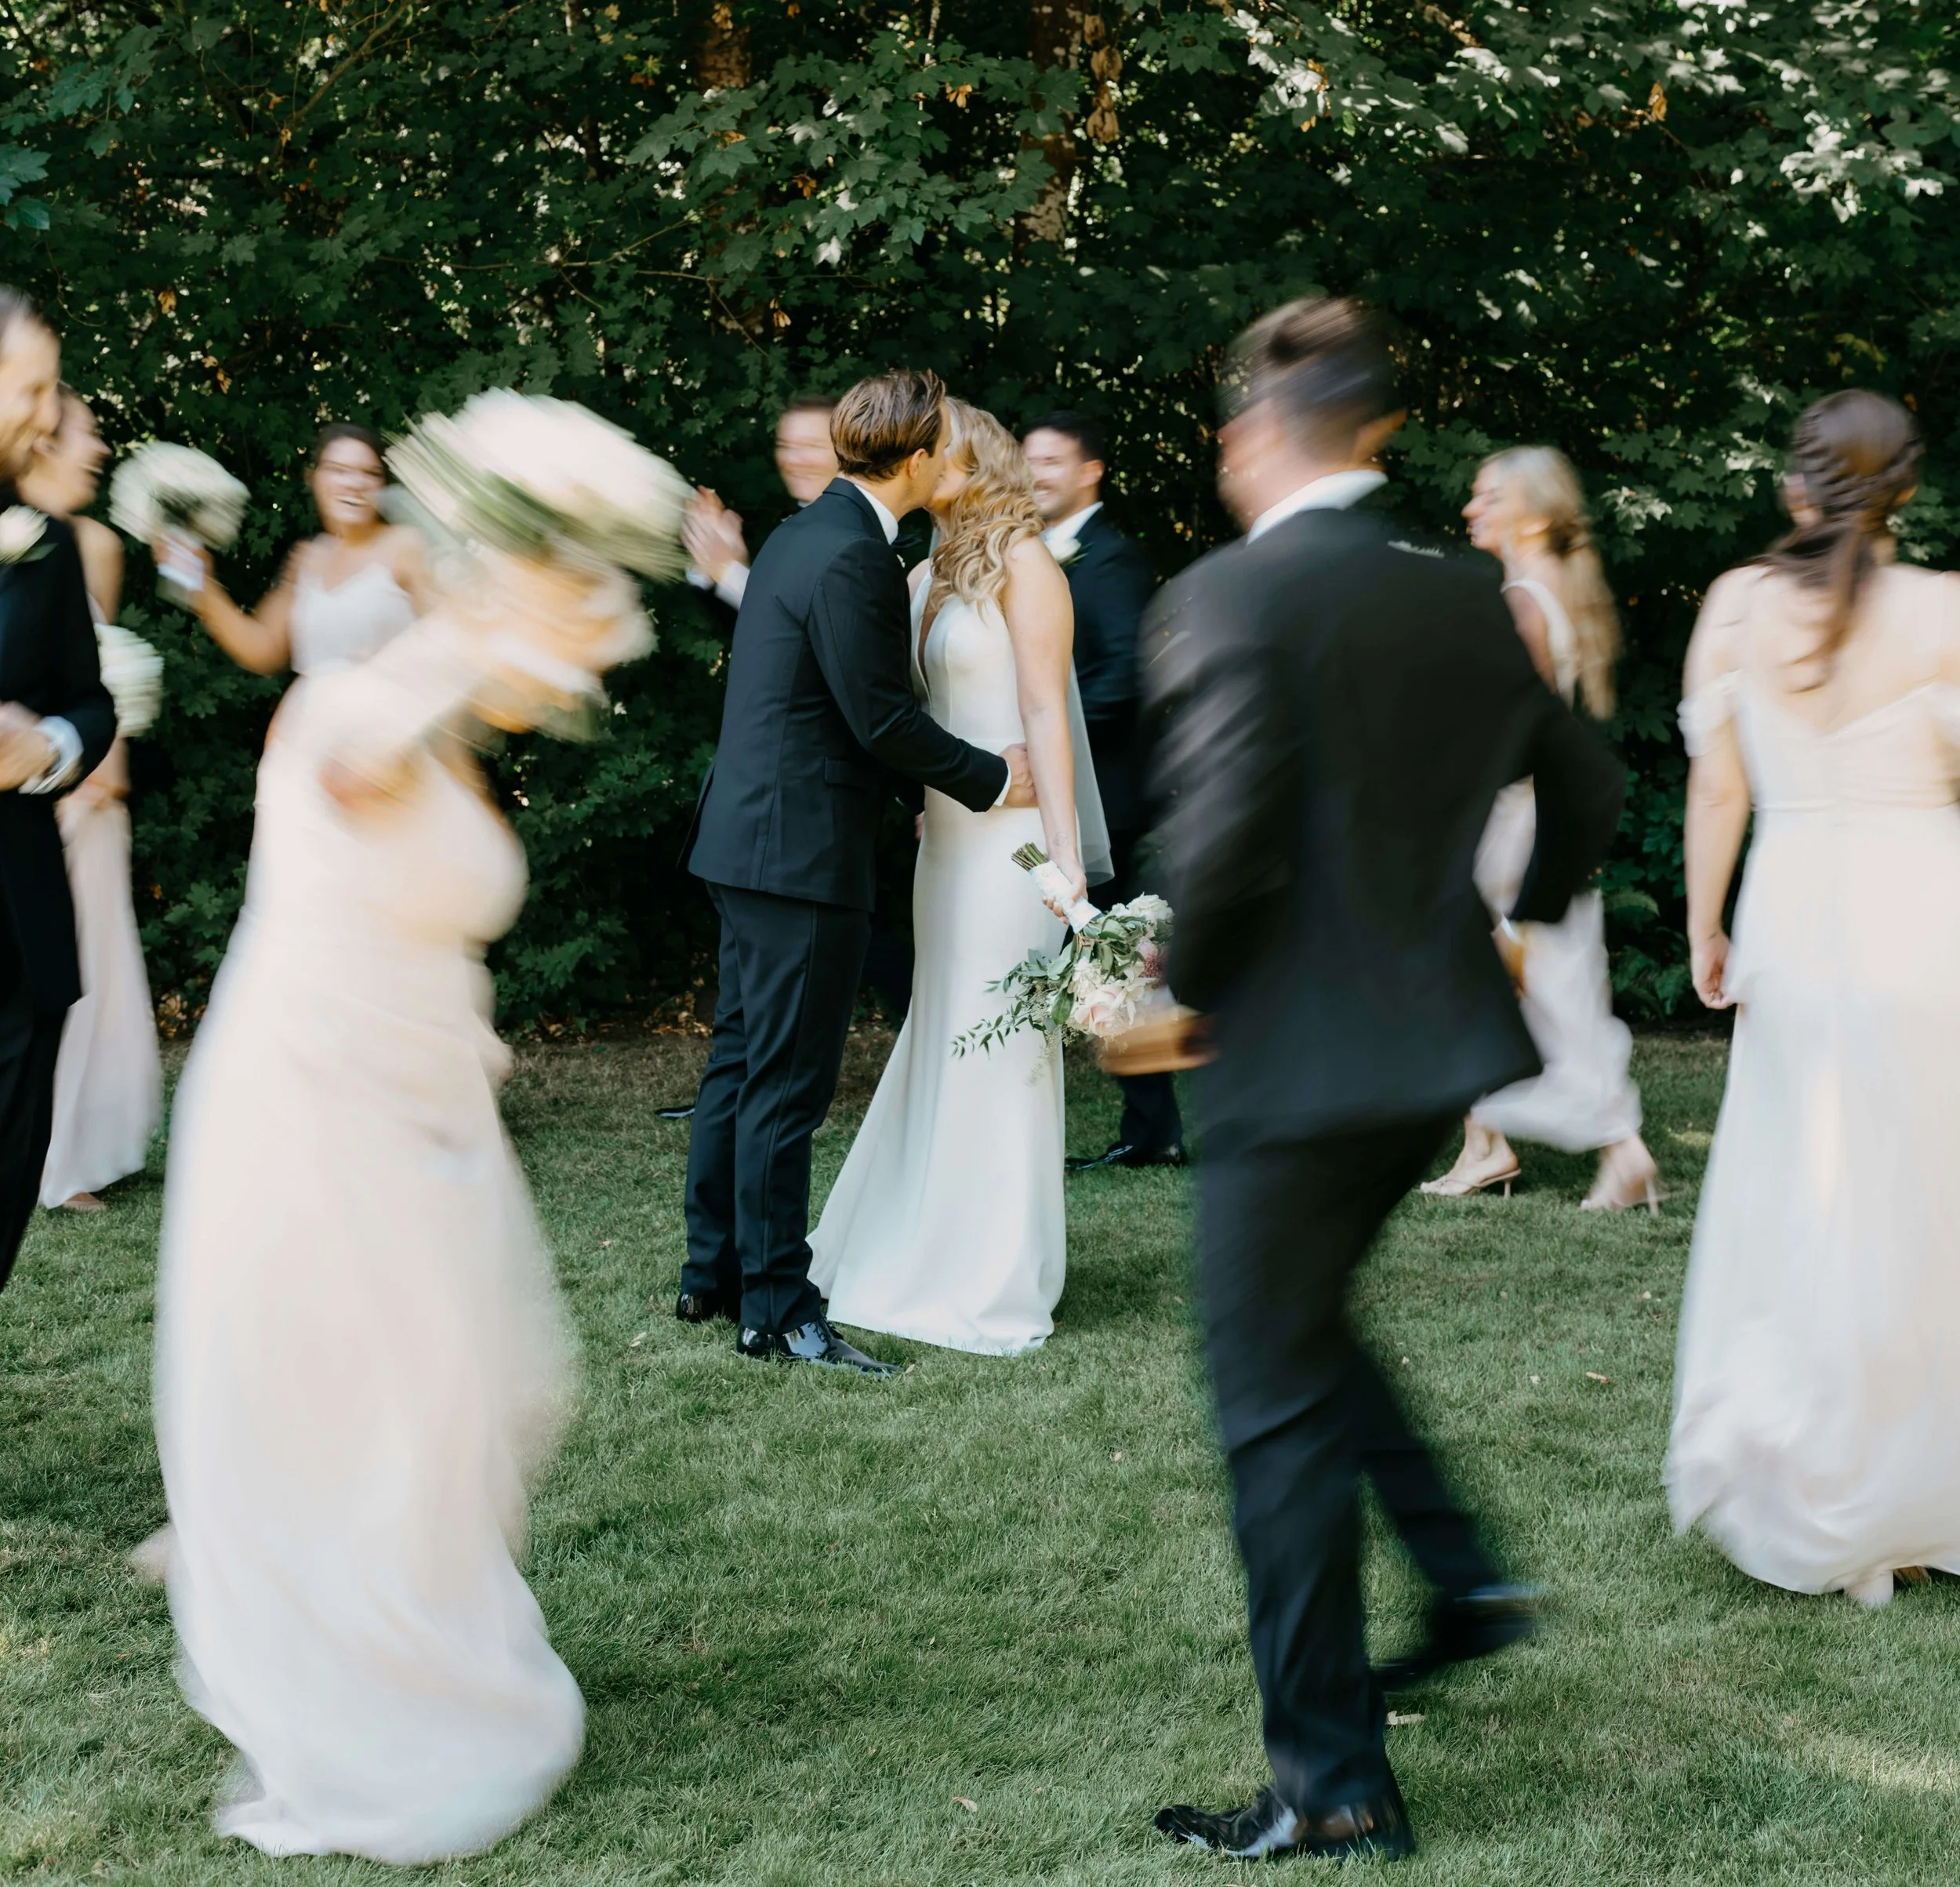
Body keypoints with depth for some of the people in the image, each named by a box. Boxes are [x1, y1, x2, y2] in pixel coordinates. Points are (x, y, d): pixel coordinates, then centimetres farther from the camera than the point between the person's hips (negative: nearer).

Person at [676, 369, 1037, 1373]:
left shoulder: (805, 534, 14)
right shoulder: (852, 558, -18)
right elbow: (882, 720, -17)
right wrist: (995, 780, -5)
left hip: (750, 840, 10)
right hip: (803, 851, -10)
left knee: (740, 1063, 16)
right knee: (787, 1085, -4)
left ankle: (712, 1272, 25)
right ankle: (778, 1309, 2)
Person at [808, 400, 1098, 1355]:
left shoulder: (1021, 563, -7)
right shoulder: (928, 578, 16)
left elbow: (1045, 712, -12)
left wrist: (1064, 857, -18)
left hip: (1009, 837, -8)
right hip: (946, 836, 8)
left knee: (999, 1044, -4)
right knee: (939, 1041, 11)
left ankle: (998, 1284, 4)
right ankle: (925, 1253, 20)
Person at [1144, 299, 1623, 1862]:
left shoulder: (1226, 597, -15)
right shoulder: (1465, 598, 6)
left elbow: (1226, 838, -25)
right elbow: (1588, 791, 15)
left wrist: (1187, 985, -6)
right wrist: (1521, 918, 32)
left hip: (1300, 1056, -7)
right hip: (1438, 1037, 7)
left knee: (1278, 1406, 4)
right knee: (1306, 1321, 27)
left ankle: (1336, 1786, 11)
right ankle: (1462, 1573, 21)